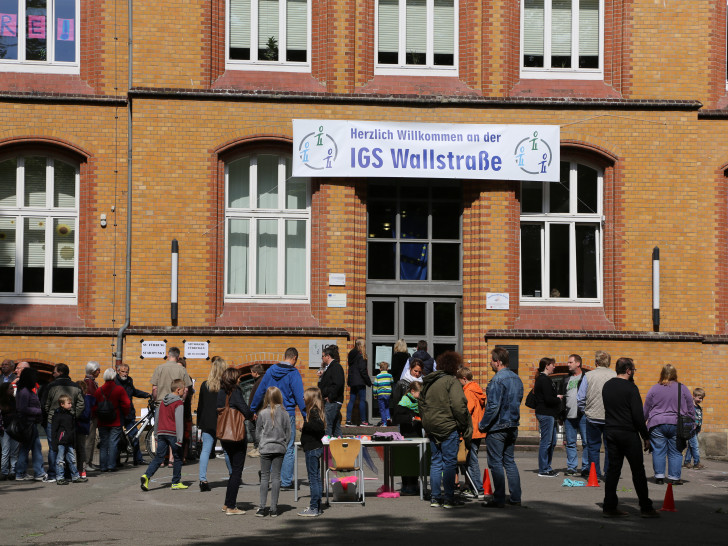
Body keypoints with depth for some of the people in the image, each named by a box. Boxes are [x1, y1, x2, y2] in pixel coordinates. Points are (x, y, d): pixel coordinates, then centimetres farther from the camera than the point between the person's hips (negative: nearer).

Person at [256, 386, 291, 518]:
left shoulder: (263, 413, -7)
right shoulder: (284, 413, -3)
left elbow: (258, 430, 2)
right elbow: (288, 432, 3)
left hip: (265, 448, -1)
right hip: (280, 448, 1)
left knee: (264, 477, 5)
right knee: (276, 476, 5)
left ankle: (262, 507, 2)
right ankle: (274, 508, 4)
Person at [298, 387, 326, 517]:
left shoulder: (314, 411, -16)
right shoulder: (318, 410, 13)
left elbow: (320, 427, -29)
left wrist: (306, 425, -20)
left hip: (312, 449, -10)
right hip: (315, 447, 10)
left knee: (313, 478, -7)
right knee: (316, 478, 13)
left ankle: (314, 508, -5)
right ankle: (317, 507, 18)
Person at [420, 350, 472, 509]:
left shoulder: (428, 382, 13)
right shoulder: (451, 381, -12)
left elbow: (422, 404, 17)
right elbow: (458, 406, -17)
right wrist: (464, 426, -8)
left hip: (431, 428, 7)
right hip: (448, 427, -7)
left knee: (436, 461, 11)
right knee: (450, 462, -2)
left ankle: (436, 497, 12)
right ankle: (449, 498, -1)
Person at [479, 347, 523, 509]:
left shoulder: (497, 380, -18)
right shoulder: (516, 378, 10)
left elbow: (493, 406, -22)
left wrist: (483, 425, -12)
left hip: (497, 427, -9)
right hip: (513, 426, 9)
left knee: (495, 463, -2)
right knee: (509, 461, 14)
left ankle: (499, 499, -2)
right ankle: (515, 497, 13)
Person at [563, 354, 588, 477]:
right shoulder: (567, 378, 16)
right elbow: (562, 396, 20)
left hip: (583, 415, -5)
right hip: (569, 416, 5)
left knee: (586, 442, -3)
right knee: (570, 443, 7)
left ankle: (586, 468, 3)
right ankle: (571, 467, 12)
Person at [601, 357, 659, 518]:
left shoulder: (607, 386, 9)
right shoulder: (630, 388, -13)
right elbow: (638, 415, -15)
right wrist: (646, 437, -8)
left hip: (610, 431, 6)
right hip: (628, 433, -6)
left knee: (613, 469, 8)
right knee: (638, 470, 1)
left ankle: (609, 507, 5)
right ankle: (645, 508, 5)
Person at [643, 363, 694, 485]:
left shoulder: (654, 389, 2)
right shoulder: (683, 389, 3)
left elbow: (646, 410, 8)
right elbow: (691, 409, 9)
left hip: (657, 424, 0)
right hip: (677, 425, 0)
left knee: (658, 451, 5)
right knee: (675, 452, 5)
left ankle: (659, 476, 6)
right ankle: (674, 477, 4)